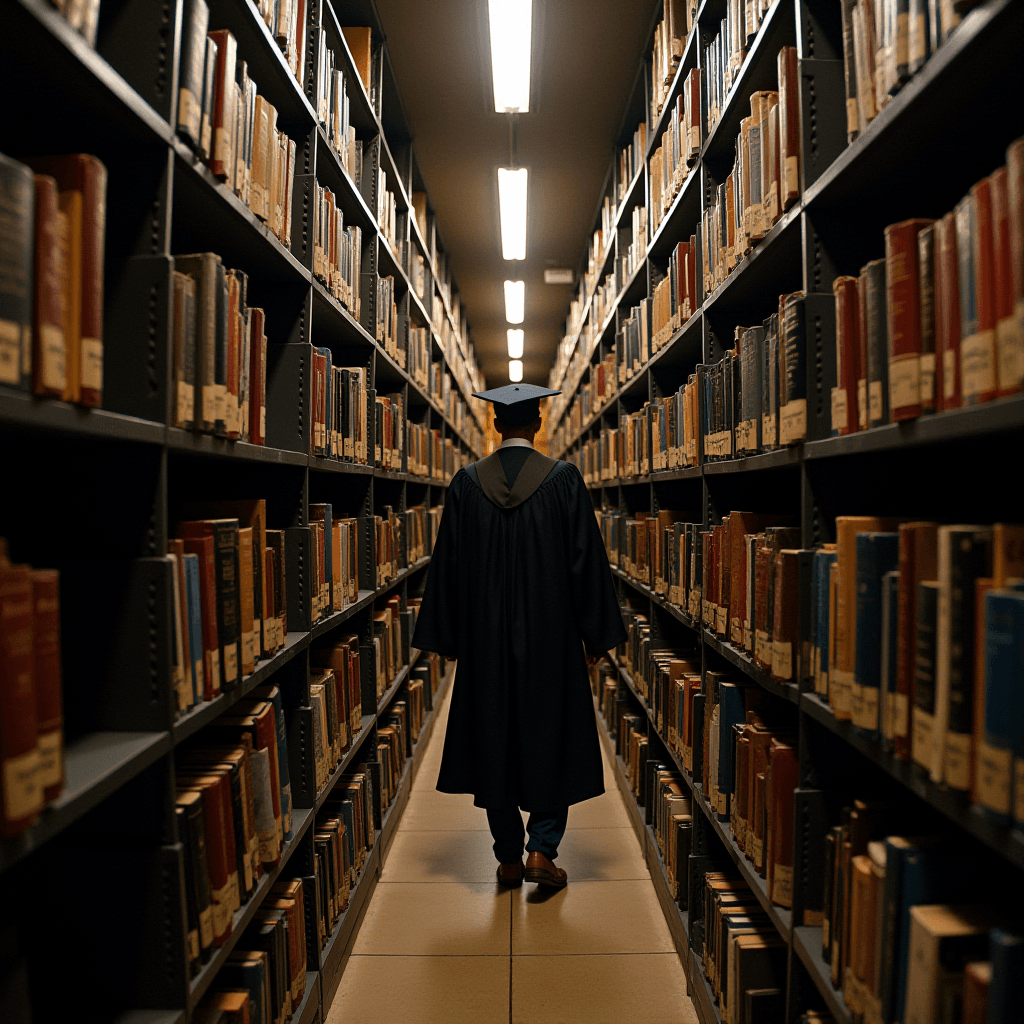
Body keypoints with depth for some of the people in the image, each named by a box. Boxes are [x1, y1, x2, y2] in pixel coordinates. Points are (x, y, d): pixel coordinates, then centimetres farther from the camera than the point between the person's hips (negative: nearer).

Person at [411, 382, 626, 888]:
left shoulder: (467, 482, -1)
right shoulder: (563, 477, -6)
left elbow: (448, 563, 0)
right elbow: (585, 558, -6)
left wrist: (447, 637, 9)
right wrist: (593, 633, 3)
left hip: (485, 634, 2)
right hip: (549, 629, -1)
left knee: (494, 735, 12)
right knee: (554, 734, 14)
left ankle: (509, 859, 21)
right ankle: (542, 848, 10)